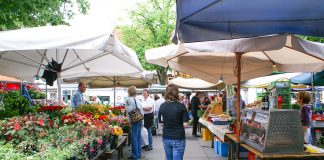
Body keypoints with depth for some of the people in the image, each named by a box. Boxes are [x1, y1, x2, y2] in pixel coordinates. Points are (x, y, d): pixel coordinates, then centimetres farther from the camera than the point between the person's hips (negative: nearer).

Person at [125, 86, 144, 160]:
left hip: (135, 120, -8)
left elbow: (129, 110, -17)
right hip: (140, 119, 8)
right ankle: (138, 153, 21)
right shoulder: (138, 100, 14)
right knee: (138, 137, 13)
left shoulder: (129, 99, -9)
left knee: (134, 138, -2)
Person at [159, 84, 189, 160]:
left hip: (166, 138, 4)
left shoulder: (162, 106, -2)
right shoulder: (181, 106, -12)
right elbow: (185, 125, -12)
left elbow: (161, 121, 7)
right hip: (178, 139, -4)